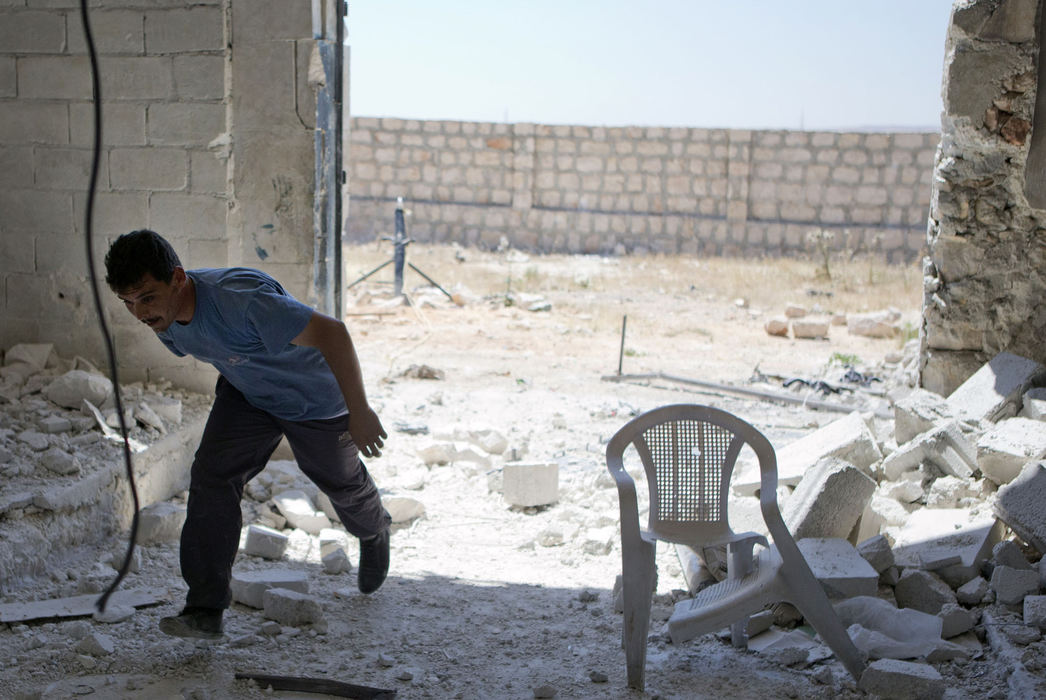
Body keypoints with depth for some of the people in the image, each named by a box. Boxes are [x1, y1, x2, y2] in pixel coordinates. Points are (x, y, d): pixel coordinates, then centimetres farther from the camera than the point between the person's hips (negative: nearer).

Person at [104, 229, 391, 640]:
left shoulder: (240, 300, -44)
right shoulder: (164, 318, -18)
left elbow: (331, 333, -42)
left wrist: (359, 413, -41)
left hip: (317, 399, -5)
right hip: (246, 394, 5)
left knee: (340, 482, 18)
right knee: (211, 475, -15)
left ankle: (374, 533, 54)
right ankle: (206, 608, -12)